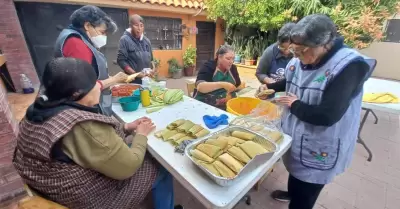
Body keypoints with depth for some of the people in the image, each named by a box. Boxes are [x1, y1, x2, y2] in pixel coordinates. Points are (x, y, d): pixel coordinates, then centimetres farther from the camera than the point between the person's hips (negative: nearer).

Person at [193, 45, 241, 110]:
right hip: (205, 106, -5)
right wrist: (222, 84, -33)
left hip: (227, 106, 5)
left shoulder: (233, 68, 6)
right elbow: (200, 87, -26)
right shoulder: (208, 67, -10)